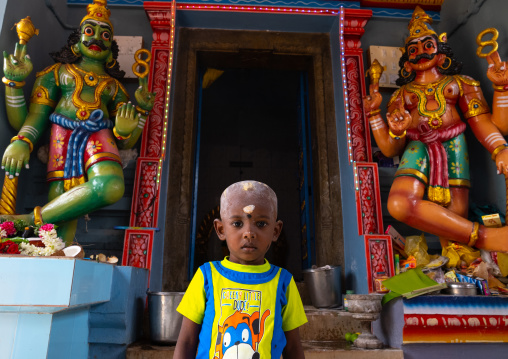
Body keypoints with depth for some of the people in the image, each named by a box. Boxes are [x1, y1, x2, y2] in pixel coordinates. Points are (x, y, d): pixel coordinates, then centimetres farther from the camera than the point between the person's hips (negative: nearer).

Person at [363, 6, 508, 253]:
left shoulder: (460, 83, 21)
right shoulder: (401, 95, 21)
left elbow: (482, 124, 7)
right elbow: (390, 149, 11)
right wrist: (374, 112, -1)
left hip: (452, 148, 1)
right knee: (399, 203, -33)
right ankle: (484, 236, -30)